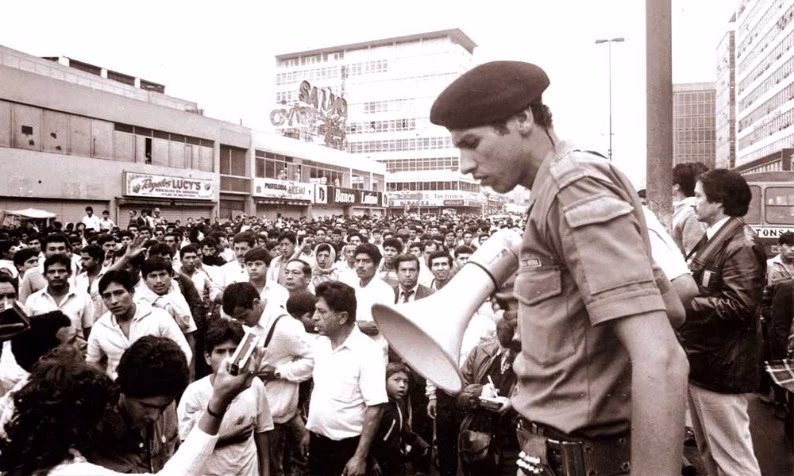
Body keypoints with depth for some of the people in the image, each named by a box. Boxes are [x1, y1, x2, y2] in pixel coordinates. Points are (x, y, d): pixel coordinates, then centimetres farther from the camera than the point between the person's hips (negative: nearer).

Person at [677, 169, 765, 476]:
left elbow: (738, 306, -25)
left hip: (721, 366, -10)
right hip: (701, 360, 10)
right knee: (708, 451, 22)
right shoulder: (712, 240, 14)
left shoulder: (742, 245, -16)